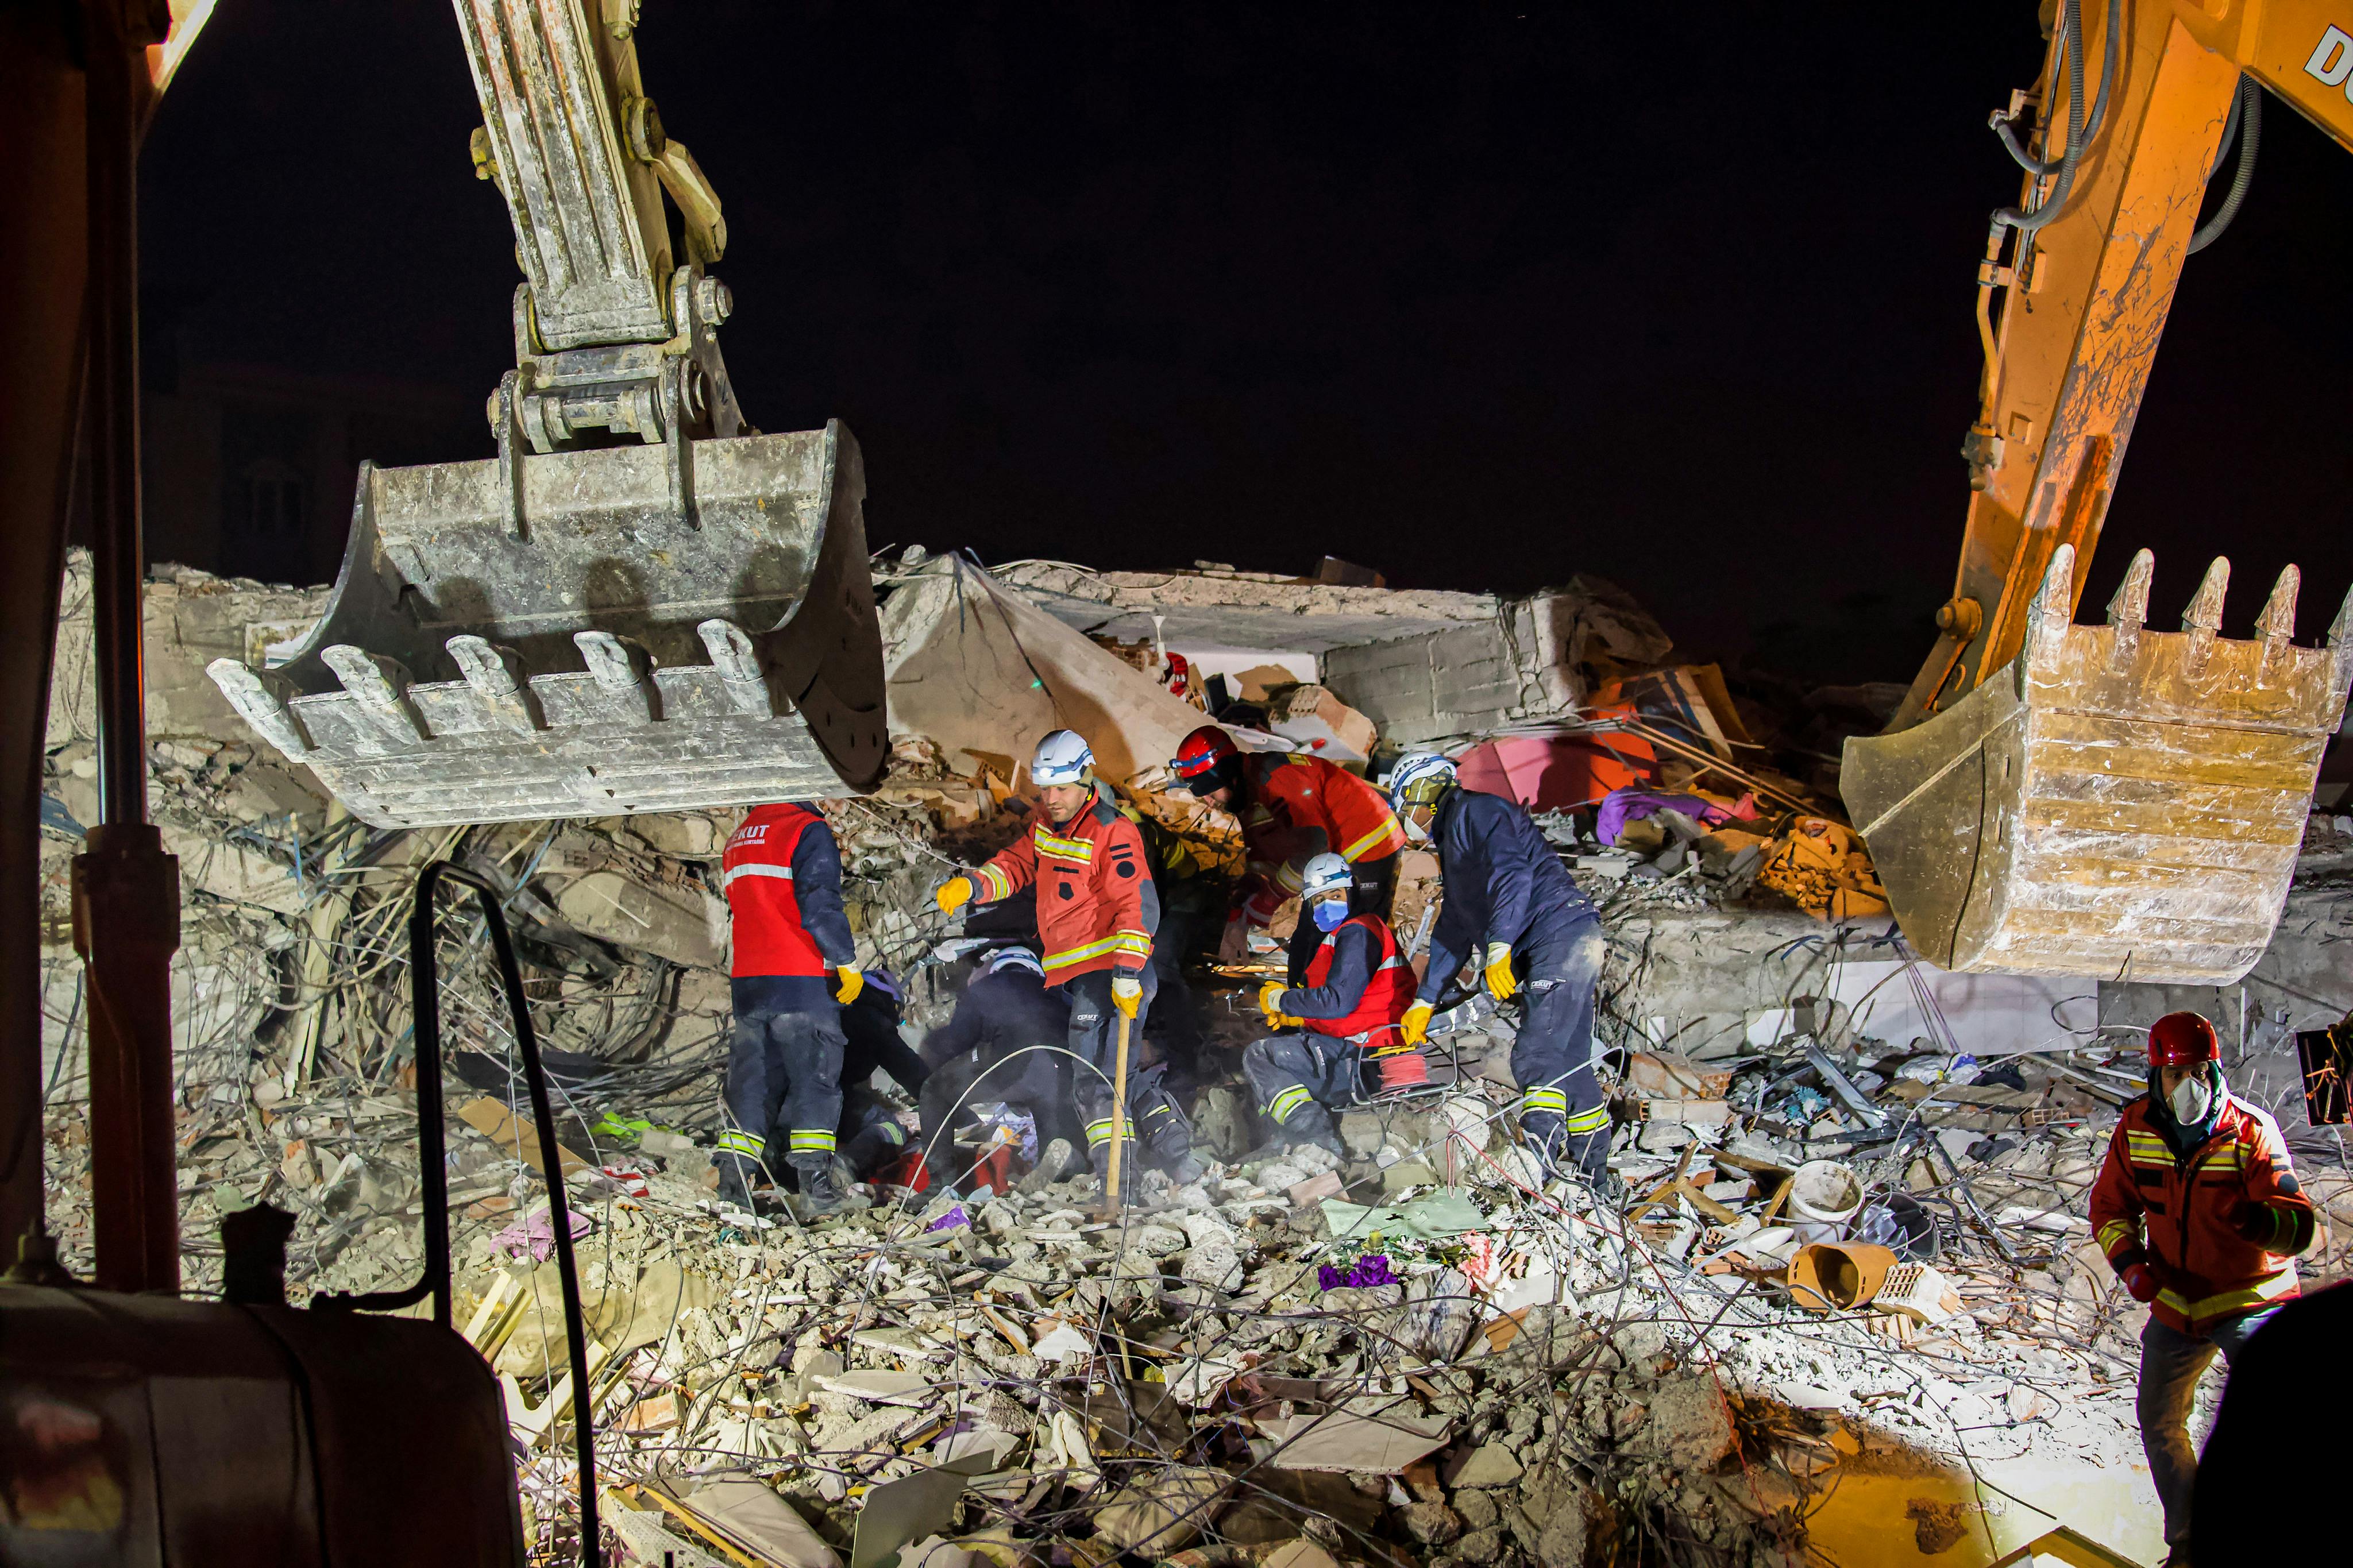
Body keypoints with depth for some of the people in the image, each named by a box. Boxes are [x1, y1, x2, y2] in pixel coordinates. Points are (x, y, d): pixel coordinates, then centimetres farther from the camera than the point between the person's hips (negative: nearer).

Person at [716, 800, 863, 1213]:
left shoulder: (738, 841, 17)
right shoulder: (808, 830, -9)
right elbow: (820, 903, -16)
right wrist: (847, 962, -10)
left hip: (746, 980, 7)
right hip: (801, 979, -7)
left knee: (752, 1078, 12)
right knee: (815, 1075, -1)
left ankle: (733, 1179, 8)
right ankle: (815, 1179, -5)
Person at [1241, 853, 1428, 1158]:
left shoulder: (1356, 933, -12)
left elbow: (1338, 1001, -21)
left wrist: (1279, 999, -7)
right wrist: (1298, 1016, 15)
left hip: (1364, 1057, -11)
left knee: (1258, 1056, -12)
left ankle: (1315, 1136, -24)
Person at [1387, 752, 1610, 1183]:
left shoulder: (1476, 812, -2)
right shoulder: (1452, 842, 29)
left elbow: (1512, 873, -20)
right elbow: (1454, 930, 34)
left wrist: (1500, 946, -28)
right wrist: (1425, 1000, 32)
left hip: (1562, 932, -10)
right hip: (1541, 951, 10)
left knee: (1536, 1058, -20)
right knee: (1567, 1062, 9)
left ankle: (1538, 1162, -28)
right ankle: (1593, 1175, 13)